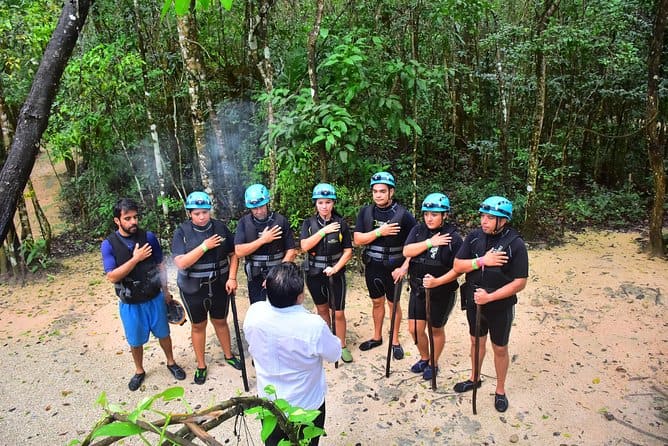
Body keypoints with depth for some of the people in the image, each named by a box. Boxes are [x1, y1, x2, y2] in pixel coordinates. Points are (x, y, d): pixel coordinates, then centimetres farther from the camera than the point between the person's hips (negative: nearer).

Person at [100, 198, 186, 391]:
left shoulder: (149, 237, -10)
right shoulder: (108, 244, -14)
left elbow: (160, 265, 1)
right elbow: (112, 277, -20)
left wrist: (166, 291, 6)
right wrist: (135, 259, -27)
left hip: (155, 298, 1)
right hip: (130, 304, -1)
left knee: (163, 333, 18)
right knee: (135, 341, 16)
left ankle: (171, 362, 41)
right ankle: (139, 371, 41)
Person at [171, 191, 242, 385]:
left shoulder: (220, 227, -6)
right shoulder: (182, 232, -12)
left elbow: (233, 254, 0)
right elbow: (181, 263, -21)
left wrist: (232, 278, -10)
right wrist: (204, 246, -24)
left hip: (219, 285, 1)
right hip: (193, 288, -1)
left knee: (220, 321, 18)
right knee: (198, 325, 14)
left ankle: (228, 355, 39)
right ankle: (201, 365, 31)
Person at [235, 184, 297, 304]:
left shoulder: (281, 221, -5)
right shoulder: (244, 222, -2)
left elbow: (291, 251, -5)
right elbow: (239, 252, -10)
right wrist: (262, 240, -17)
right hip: (255, 278, 1)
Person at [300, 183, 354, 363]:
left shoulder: (341, 224, -7)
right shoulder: (309, 223, -3)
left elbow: (348, 251, -5)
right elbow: (305, 246, -17)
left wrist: (335, 268, -18)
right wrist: (324, 231, -22)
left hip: (335, 274, -2)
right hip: (314, 274, 2)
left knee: (338, 312, 3)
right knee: (322, 309, 17)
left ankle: (342, 346, 20)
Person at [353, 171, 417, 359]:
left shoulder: (403, 215, -13)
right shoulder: (366, 212, -3)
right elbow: (357, 239, -7)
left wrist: (404, 267, -18)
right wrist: (379, 232, -19)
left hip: (392, 268, -3)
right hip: (372, 266, 3)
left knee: (393, 303, 11)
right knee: (377, 302, 18)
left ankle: (395, 341, 26)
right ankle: (377, 337, 35)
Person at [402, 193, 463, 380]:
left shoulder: (453, 237, -14)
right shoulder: (418, 230, -2)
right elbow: (407, 251, -15)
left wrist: (437, 281, -26)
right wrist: (430, 242, -23)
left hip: (441, 292, -3)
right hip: (418, 289, 4)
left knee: (436, 329, 15)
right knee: (414, 329, 9)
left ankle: (434, 364, 38)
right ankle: (424, 358, 37)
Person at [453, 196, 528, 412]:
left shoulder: (515, 244, -18)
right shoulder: (474, 237, -8)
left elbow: (519, 282, -18)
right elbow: (457, 266, -9)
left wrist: (490, 297, -23)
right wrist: (482, 260, -24)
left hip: (500, 306, -3)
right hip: (474, 302, 3)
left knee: (500, 349, 14)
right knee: (477, 341, 22)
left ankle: (500, 390, 35)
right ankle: (474, 378, 44)